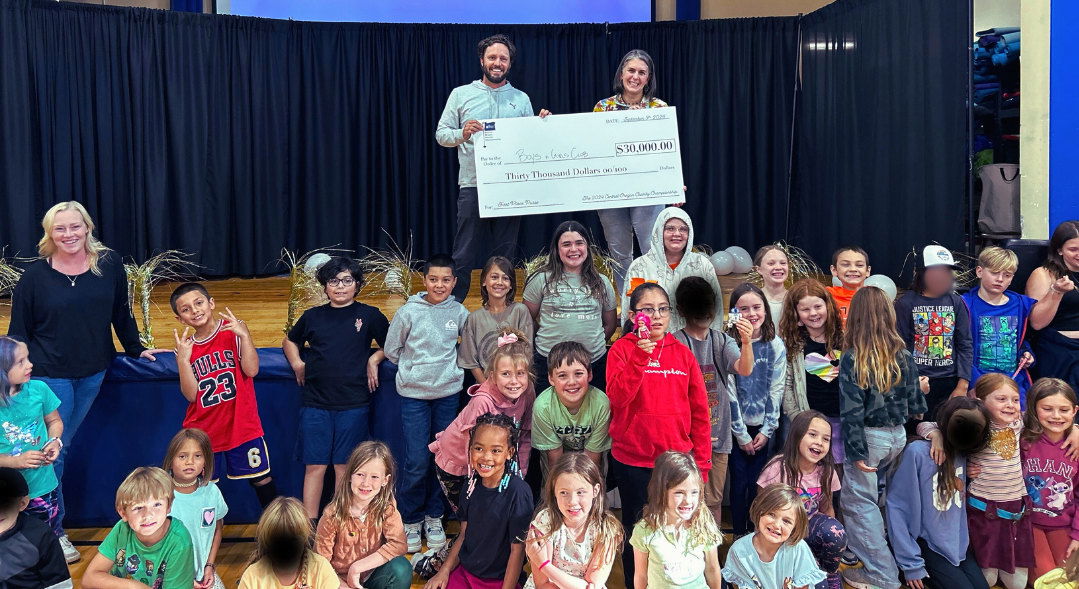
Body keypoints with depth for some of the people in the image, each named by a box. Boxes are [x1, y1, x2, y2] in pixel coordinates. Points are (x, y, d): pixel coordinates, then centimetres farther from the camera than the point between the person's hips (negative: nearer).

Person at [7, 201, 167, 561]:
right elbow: (19, 331, -2)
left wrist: (136, 350, 11)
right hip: (49, 375, -2)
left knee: (63, 445, 11)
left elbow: (121, 313, 8)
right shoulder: (35, 275, -6)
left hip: (94, 372, 2)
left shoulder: (109, 264, -2)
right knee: (52, 450, 0)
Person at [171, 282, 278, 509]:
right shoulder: (186, 346, 4)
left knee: (261, 478, 6)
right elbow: (191, 395, -6)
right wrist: (183, 359, -16)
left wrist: (244, 335, -22)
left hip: (241, 426, -2)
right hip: (202, 431, 2)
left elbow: (251, 370, -15)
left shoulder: (233, 330, -4)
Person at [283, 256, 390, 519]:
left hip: (354, 405, -1)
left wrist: (374, 359, -3)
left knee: (344, 467, 3)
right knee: (314, 466, 2)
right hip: (316, 403, 1)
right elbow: (290, 341, 26)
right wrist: (297, 364, 9)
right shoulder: (312, 316, 10)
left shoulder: (369, 315, 5)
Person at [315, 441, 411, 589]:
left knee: (401, 569, -28)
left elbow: (399, 544, -24)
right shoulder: (333, 514, -14)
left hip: (373, 576, 1)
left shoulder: (387, 507, -10)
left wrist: (357, 567, -26)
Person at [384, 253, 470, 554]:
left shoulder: (460, 313, 0)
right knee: (417, 463, -4)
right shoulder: (408, 312, -5)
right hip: (414, 394, -2)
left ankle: (434, 517, 26)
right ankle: (410, 521, 14)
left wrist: (451, 367, 6)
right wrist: (415, 369, 5)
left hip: (449, 394, 2)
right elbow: (391, 349, 5)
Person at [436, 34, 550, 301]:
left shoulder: (521, 99, 13)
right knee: (464, 256, -3)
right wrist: (462, 134, -15)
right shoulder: (461, 94, 8)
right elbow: (441, 134, 4)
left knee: (504, 256, 8)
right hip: (473, 186, -2)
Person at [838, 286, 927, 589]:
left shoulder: (852, 359, -16)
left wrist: (856, 451, -13)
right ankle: (871, 557, 30)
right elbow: (913, 400, 6)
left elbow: (852, 410, -17)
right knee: (874, 498, 21)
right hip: (898, 436, 6)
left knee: (858, 503, 4)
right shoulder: (904, 355, -1)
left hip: (870, 437, -6)